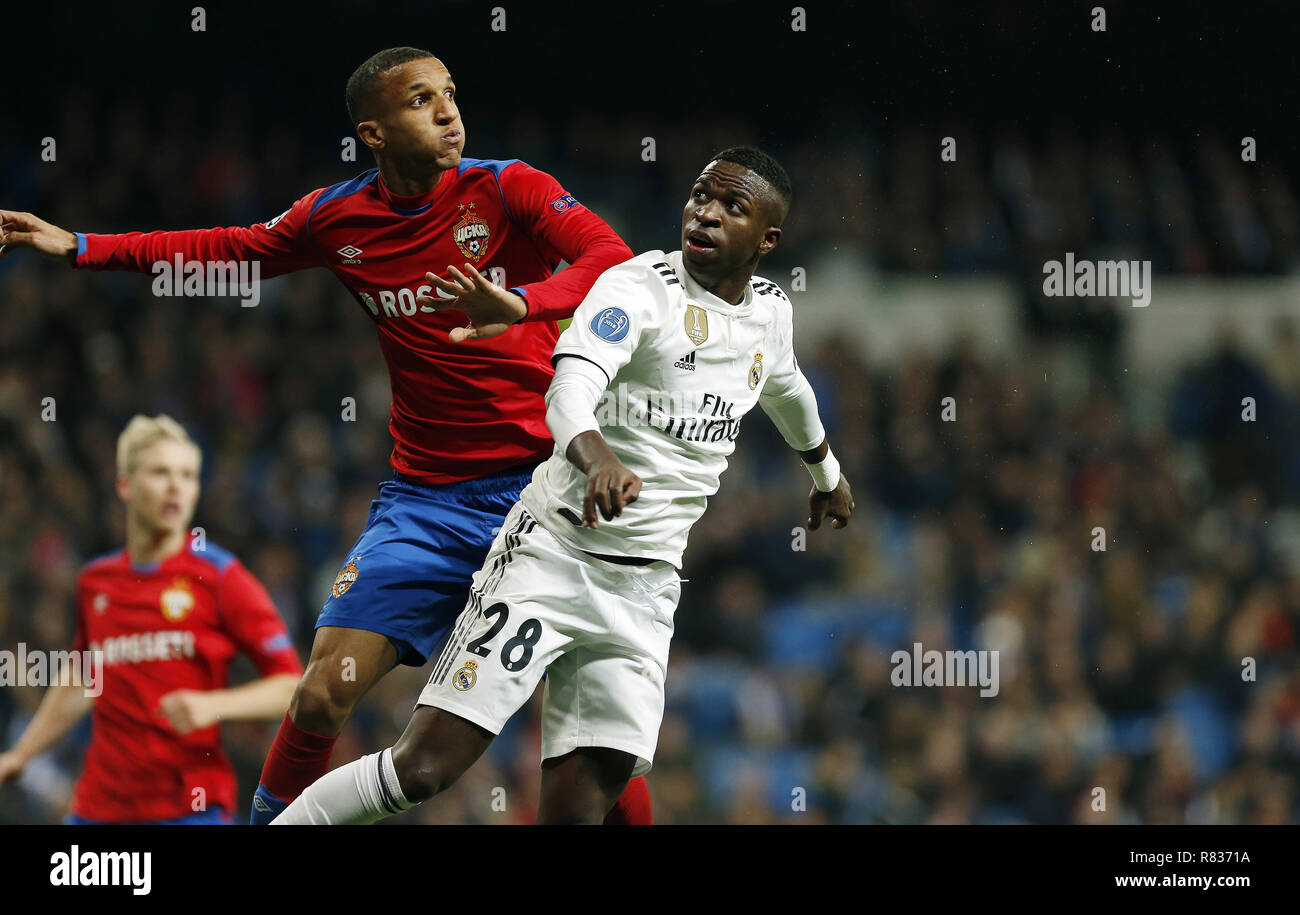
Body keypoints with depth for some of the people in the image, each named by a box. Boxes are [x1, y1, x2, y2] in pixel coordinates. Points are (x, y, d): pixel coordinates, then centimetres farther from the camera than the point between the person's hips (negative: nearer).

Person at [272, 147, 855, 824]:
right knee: (423, 767, -15)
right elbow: (568, 391, -29)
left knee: (578, 805, -7)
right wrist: (599, 459, -51)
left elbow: (788, 389, 37)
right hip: (553, 557, -6)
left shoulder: (768, 311, 12)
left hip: (644, 591, 6)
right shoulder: (638, 287, -10)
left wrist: (827, 475, 55)